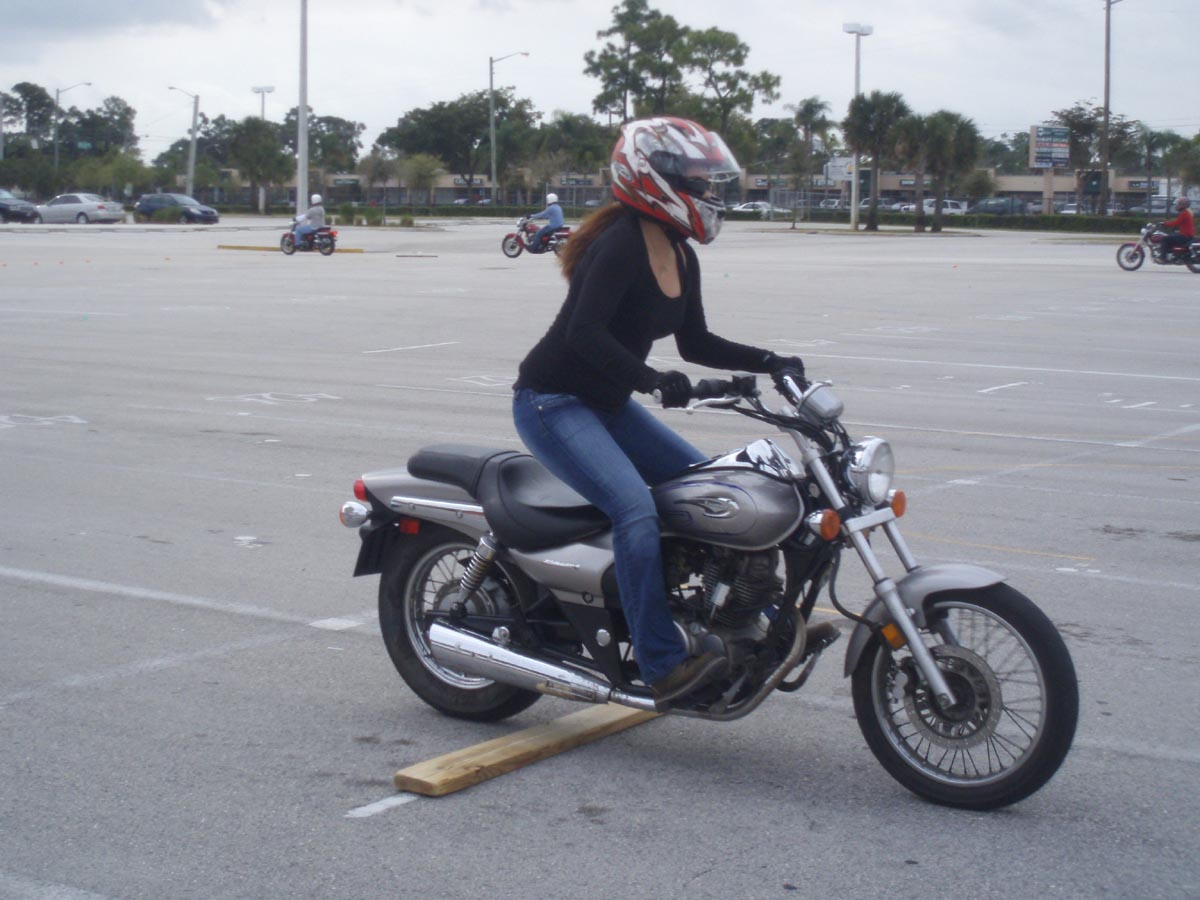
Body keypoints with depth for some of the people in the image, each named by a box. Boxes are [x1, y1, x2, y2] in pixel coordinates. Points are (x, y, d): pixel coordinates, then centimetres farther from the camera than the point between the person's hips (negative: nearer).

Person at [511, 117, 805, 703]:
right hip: (551, 402, -10)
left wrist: (768, 363, 5)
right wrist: (652, 380, -42)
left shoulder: (681, 258, 7)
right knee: (635, 505, -28)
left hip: (608, 405, 10)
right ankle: (661, 664, -29)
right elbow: (584, 332, -32)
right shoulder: (621, 245, -21)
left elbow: (695, 343, 17)